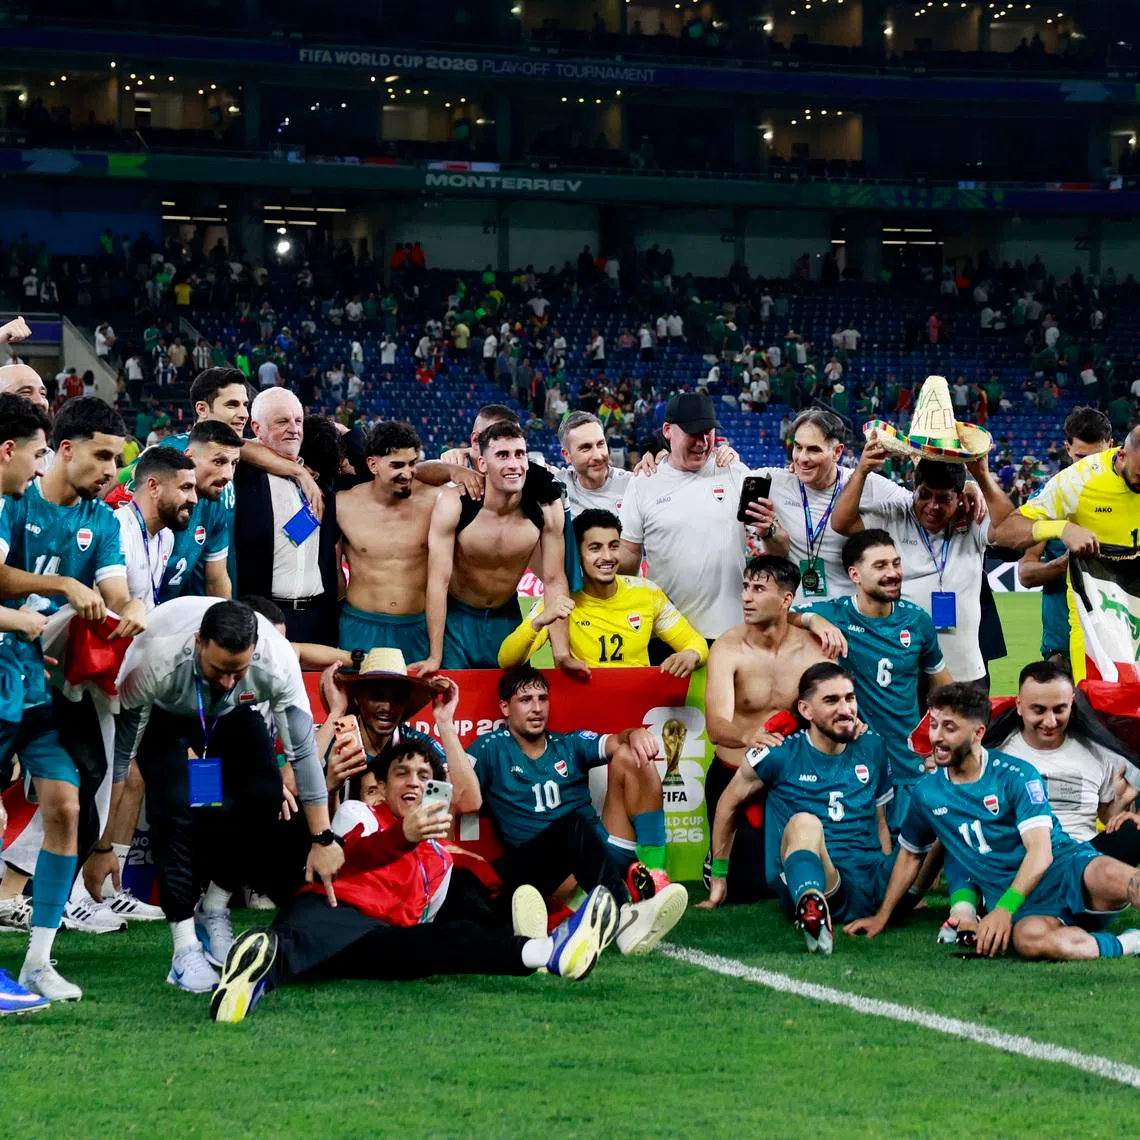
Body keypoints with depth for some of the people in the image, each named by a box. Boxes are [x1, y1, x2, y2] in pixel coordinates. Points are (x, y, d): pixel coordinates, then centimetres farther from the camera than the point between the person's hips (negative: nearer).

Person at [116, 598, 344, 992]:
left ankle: (214, 911, 6)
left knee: (264, 798, -17)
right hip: (164, 713, -2)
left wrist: (322, 839, -21)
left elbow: (303, 748, -26)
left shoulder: (277, 660, -37)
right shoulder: (156, 660, -43)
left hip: (233, 713, 2)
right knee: (172, 807, -24)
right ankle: (185, 947, -16)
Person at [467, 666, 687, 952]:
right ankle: (623, 915, -56)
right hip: (537, 870, -4)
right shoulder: (491, 749, 9)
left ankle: (652, 877, -24)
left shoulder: (571, 745, 17)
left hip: (602, 854, 4)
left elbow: (616, 742, -1)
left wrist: (635, 734, -22)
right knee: (573, 823, -36)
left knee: (630, 754, -9)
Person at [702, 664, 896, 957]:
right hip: (806, 880, -6)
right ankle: (812, 907, -70)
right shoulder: (781, 753, 4)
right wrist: (719, 877, 22)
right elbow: (729, 803, 17)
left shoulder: (872, 748, 15)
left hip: (867, 884, 6)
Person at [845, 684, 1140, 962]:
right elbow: (910, 854, 29)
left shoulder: (1016, 775, -4)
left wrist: (1004, 909, -25)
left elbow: (1040, 852, -13)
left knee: (1109, 876, -41)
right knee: (1028, 937, -40)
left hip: (1065, 869, -2)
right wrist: (882, 916, 29)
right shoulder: (927, 791, 12)